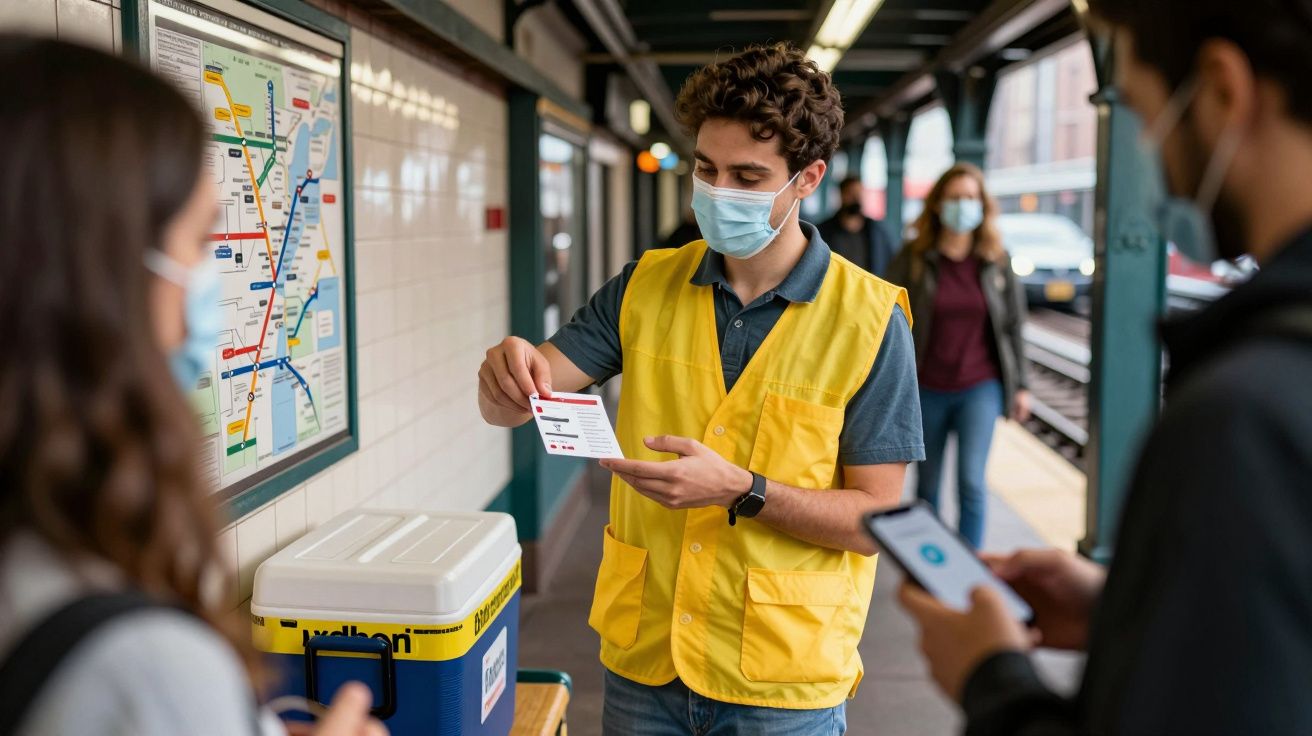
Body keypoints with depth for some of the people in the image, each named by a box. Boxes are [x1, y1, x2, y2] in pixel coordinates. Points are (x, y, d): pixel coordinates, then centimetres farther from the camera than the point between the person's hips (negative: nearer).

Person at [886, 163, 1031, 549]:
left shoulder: (996, 261, 2)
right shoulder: (913, 259, -2)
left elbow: (1013, 325, 7)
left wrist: (1019, 386, 5)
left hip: (980, 388, 0)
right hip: (926, 389, 1)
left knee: (972, 482, -11)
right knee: (928, 483, 13)